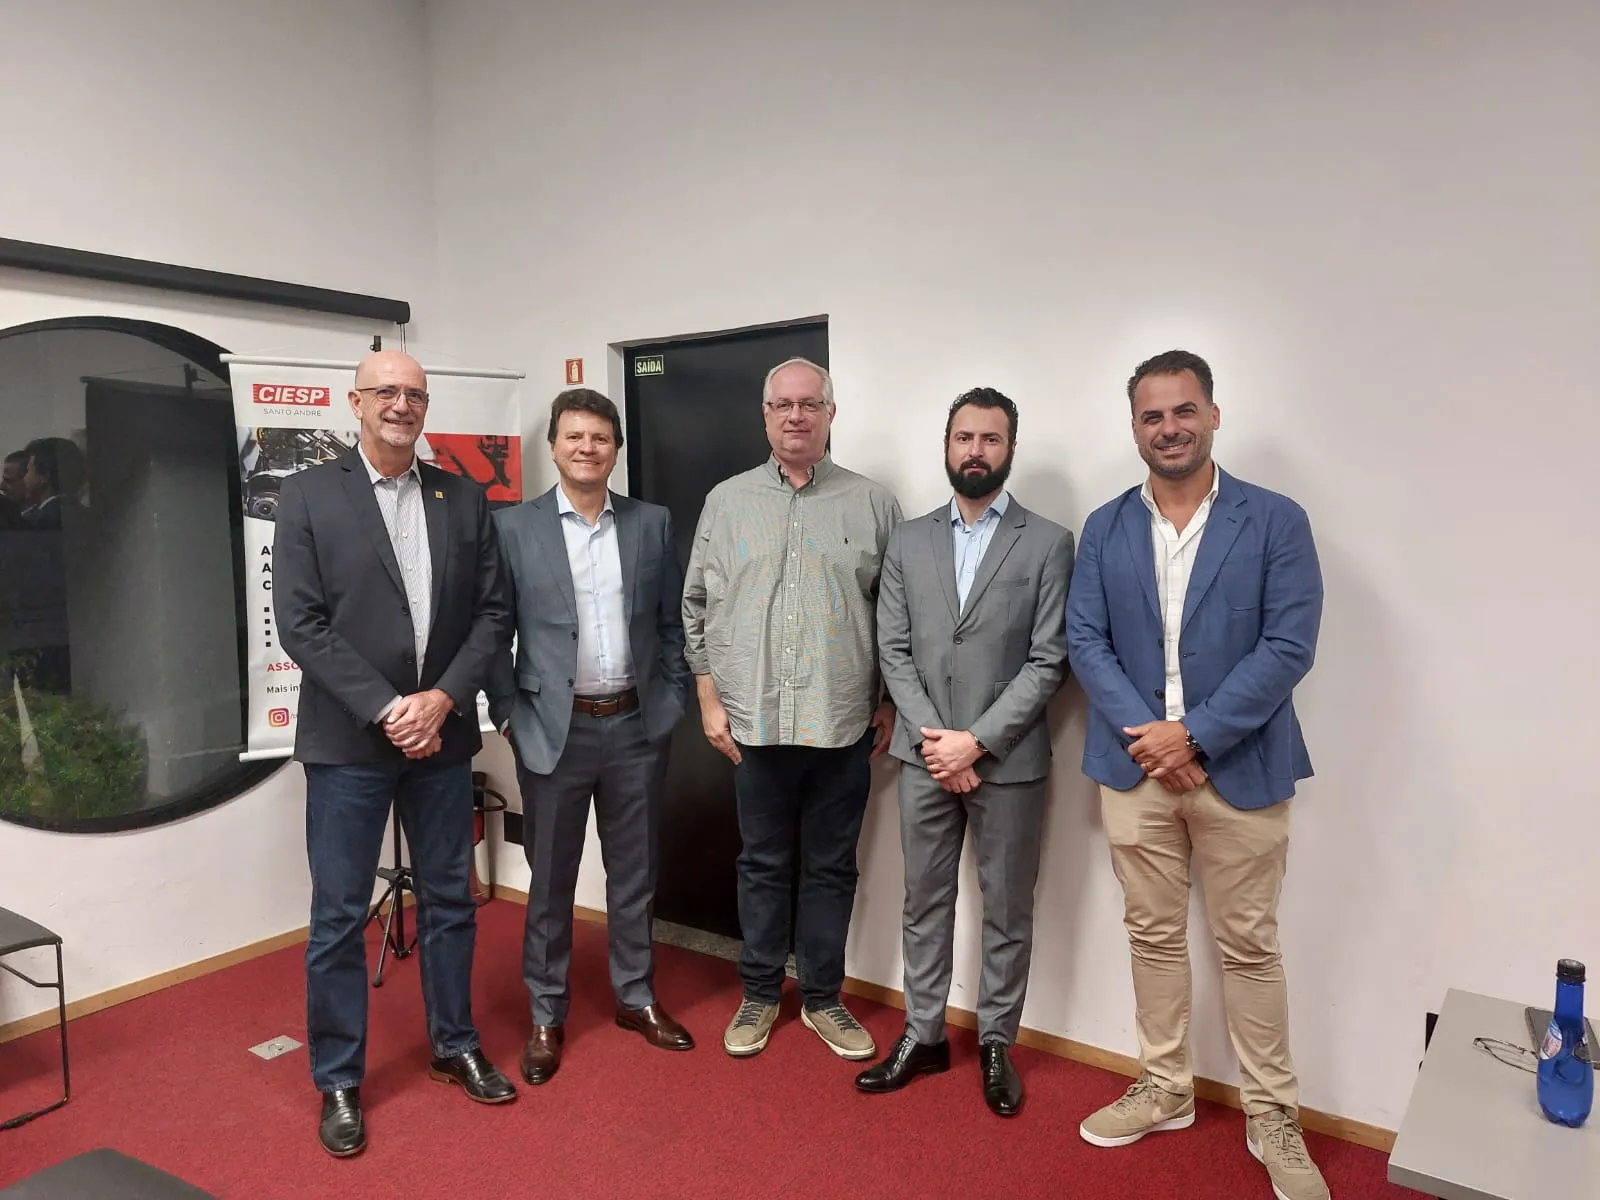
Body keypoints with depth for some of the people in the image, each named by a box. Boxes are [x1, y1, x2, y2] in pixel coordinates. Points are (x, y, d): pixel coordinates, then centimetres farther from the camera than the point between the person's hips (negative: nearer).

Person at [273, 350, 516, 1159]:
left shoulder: (463, 498, 6)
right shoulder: (308, 495, -3)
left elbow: (492, 612, 3)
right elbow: (299, 623, -9)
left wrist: (442, 699, -11)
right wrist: (385, 710, -15)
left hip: (442, 736, 3)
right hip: (347, 742, -3)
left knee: (449, 901, 15)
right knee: (338, 917, 7)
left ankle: (454, 1047, 34)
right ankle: (337, 1081, 25)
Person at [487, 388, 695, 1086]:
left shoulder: (652, 524, 4)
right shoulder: (512, 527, -2)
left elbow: (672, 624, 8)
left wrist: (672, 704, 3)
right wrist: (509, 717, -7)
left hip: (636, 726, 2)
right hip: (553, 729, -2)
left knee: (634, 873, 15)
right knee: (550, 881, 11)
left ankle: (636, 997, 33)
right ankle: (546, 1016, 27)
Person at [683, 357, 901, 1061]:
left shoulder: (873, 505, 3)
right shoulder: (727, 502, 6)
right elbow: (697, 607, 7)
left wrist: (891, 703, 2)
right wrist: (709, 697, 2)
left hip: (843, 724, 0)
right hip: (754, 720, 1)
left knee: (831, 868, 11)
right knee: (763, 864, 14)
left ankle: (822, 998, 28)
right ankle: (760, 994, 30)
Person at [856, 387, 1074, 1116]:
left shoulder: (1049, 544, -2)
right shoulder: (908, 541, 7)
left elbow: (1049, 661, -8)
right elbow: (893, 651, 3)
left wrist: (976, 741, -15)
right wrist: (932, 737, -9)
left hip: (1009, 761, -2)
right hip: (924, 756, 3)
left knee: (1007, 911, 10)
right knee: (924, 902, 13)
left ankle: (996, 1045, 27)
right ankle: (922, 1034, 28)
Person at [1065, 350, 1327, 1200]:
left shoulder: (1276, 521, -4)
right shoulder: (1104, 529, 5)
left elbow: (1289, 646, -11)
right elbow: (1085, 642, 0)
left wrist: (1195, 735, -16)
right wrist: (1142, 734, -13)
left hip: (1238, 769, -2)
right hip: (1134, 766, 3)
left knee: (1248, 945, 8)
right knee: (1153, 934, 14)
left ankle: (1272, 1116, 25)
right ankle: (1164, 1090, 31)